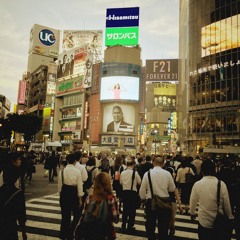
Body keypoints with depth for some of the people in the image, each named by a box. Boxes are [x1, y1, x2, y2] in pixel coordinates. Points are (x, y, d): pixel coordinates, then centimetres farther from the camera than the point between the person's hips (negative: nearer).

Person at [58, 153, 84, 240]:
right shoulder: (77, 171, -12)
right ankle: (70, 233, 12)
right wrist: (80, 199, 0)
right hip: (73, 193, -3)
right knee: (77, 214, 16)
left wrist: (61, 194, 18)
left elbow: (59, 185, 3)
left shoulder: (62, 171, -4)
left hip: (64, 193, 3)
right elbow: (79, 186, -9)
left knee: (65, 215, 16)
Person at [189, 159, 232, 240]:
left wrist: (192, 213, 18)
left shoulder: (197, 184, -15)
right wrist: (229, 217, 14)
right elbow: (227, 204, -6)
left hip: (203, 221, 0)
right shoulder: (221, 184, -15)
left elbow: (193, 201, -2)